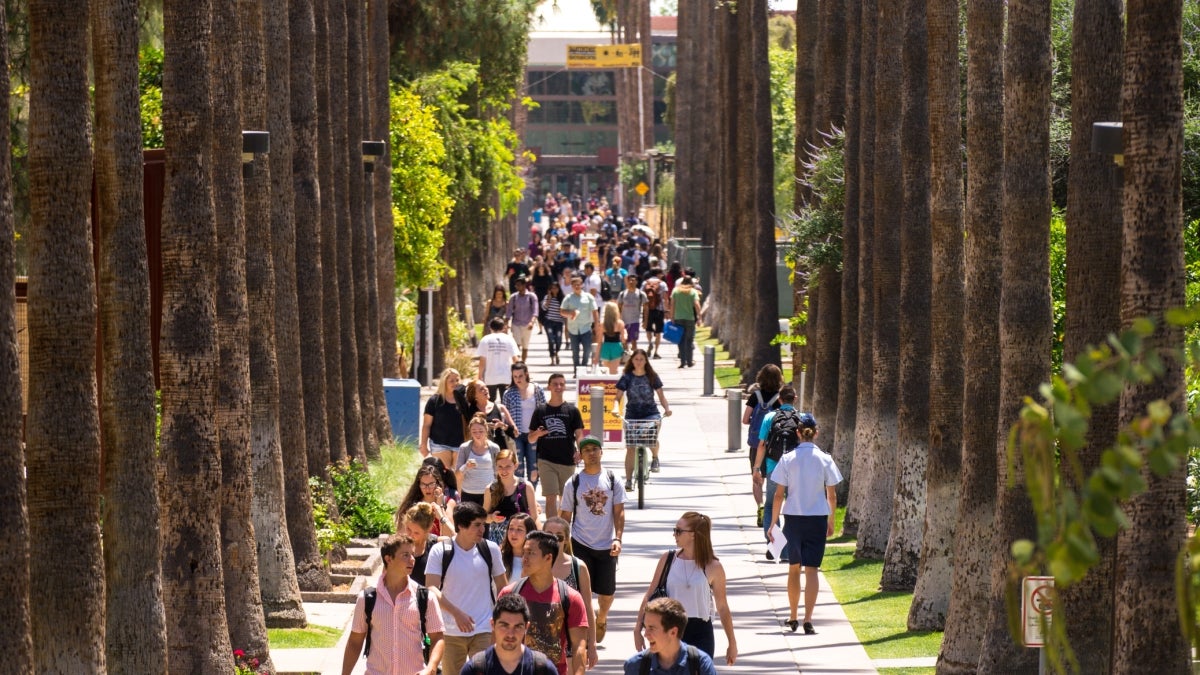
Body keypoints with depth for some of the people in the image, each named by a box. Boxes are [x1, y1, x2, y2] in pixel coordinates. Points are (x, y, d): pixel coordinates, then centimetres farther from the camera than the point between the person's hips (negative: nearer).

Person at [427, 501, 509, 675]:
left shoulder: (490, 549, 2)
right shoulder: (440, 551, -5)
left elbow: (503, 587, 11)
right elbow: (431, 589, -12)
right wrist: (457, 614, -24)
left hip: (484, 631, 0)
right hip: (451, 632, 0)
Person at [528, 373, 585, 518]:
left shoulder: (572, 410, 5)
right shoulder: (541, 411, 6)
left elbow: (579, 434, 3)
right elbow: (531, 438, 10)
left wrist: (580, 450, -17)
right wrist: (537, 434, -14)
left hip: (567, 460, 1)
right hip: (546, 461, -1)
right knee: (551, 497, -10)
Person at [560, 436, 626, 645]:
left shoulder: (613, 481, 2)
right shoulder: (573, 483, 0)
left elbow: (619, 512, 1)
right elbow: (566, 516, 5)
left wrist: (617, 538, -11)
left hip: (607, 546, 1)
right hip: (580, 544, -1)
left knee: (607, 593, 10)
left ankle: (601, 619, 40)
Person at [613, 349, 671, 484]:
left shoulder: (652, 376, 2)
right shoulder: (626, 377, 1)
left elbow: (661, 395, 5)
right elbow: (618, 397, 1)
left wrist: (667, 408, -13)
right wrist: (616, 408, -20)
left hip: (651, 414, -1)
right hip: (632, 415, 1)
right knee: (630, 448, -3)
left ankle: (655, 458, 5)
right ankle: (628, 480, 3)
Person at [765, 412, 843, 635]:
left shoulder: (788, 459, -4)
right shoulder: (824, 459, -5)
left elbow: (779, 495, -4)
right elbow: (832, 495, -1)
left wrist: (773, 522, 4)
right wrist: (831, 521, 13)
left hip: (793, 518, 1)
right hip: (817, 518, -1)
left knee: (794, 568, 16)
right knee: (811, 569, -1)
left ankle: (793, 618, 26)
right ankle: (808, 620, -12)